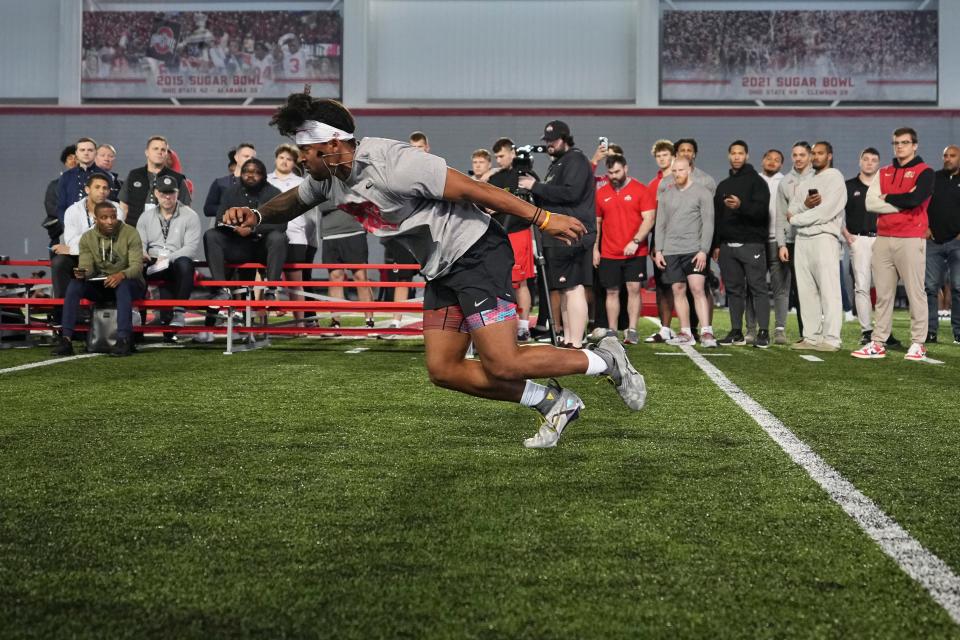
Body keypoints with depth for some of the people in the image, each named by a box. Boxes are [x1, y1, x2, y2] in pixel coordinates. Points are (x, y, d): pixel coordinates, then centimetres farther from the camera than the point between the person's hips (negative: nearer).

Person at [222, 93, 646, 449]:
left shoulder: (391, 164, -25)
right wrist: (256, 215, 0)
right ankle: (555, 404, 13)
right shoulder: (327, 181, 2)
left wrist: (542, 218, -20)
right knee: (443, 370, 3)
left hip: (476, 253, -9)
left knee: (502, 366, -14)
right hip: (441, 270, 9)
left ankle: (605, 360, 7)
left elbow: (472, 189, -23)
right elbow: (293, 203, 23)